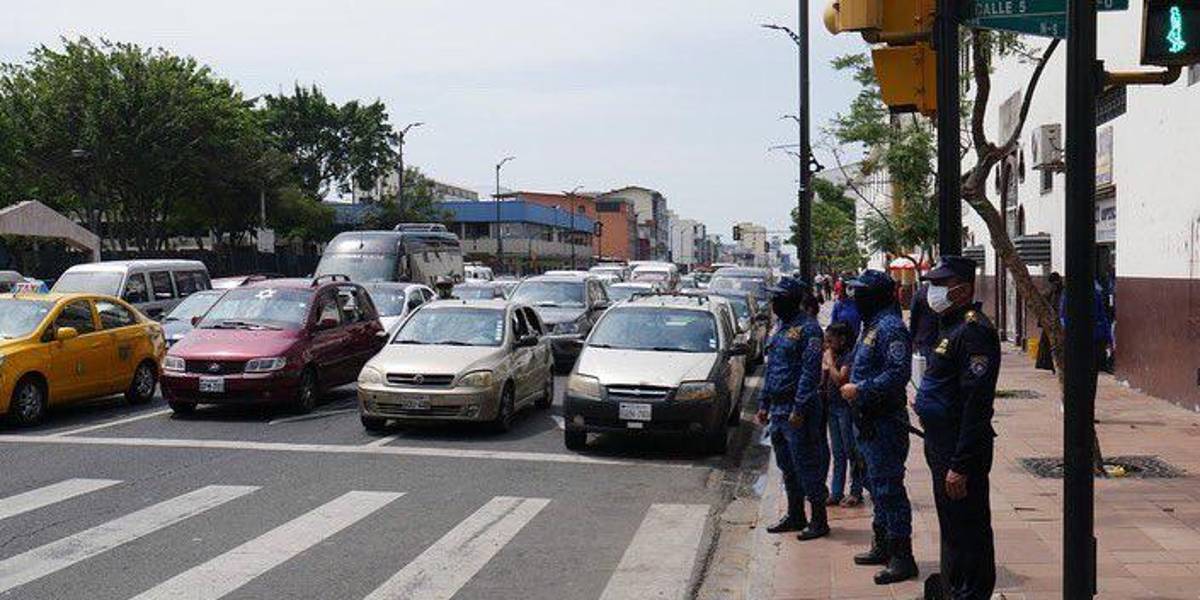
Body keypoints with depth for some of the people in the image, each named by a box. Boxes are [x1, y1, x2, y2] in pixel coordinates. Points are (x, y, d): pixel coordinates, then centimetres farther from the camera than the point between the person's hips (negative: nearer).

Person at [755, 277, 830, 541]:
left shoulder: (808, 328, -13)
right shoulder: (782, 328, 15)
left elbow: (811, 371, -18)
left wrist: (799, 409, -22)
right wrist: (764, 404, 18)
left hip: (798, 410, -9)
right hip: (778, 410, 9)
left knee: (806, 466, -3)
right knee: (787, 466, 15)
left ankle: (819, 520, 6)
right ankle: (795, 516, 26)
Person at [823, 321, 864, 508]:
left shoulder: (850, 356, -12)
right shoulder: (833, 355, 13)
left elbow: (840, 379, -23)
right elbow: (823, 383, 15)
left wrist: (829, 361, -14)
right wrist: (824, 367, 0)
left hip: (846, 407, -8)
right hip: (832, 407, 8)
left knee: (851, 451, 0)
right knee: (838, 453, 11)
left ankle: (856, 492, 8)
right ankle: (836, 493, 15)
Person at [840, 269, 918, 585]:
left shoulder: (891, 327, -17)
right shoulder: (872, 326, 16)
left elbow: (898, 374, -26)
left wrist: (861, 390, -23)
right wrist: (851, 384, 11)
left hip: (885, 423, -11)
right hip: (869, 421, 11)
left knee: (888, 487, -7)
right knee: (876, 485, 19)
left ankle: (902, 557, -2)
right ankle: (883, 546, 31)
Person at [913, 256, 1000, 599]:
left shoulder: (974, 330, -19)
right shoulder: (952, 326, 14)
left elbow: (977, 404, -24)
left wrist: (960, 465, -25)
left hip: (961, 449, -11)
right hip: (941, 443, 11)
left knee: (966, 531, -2)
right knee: (952, 528, 21)